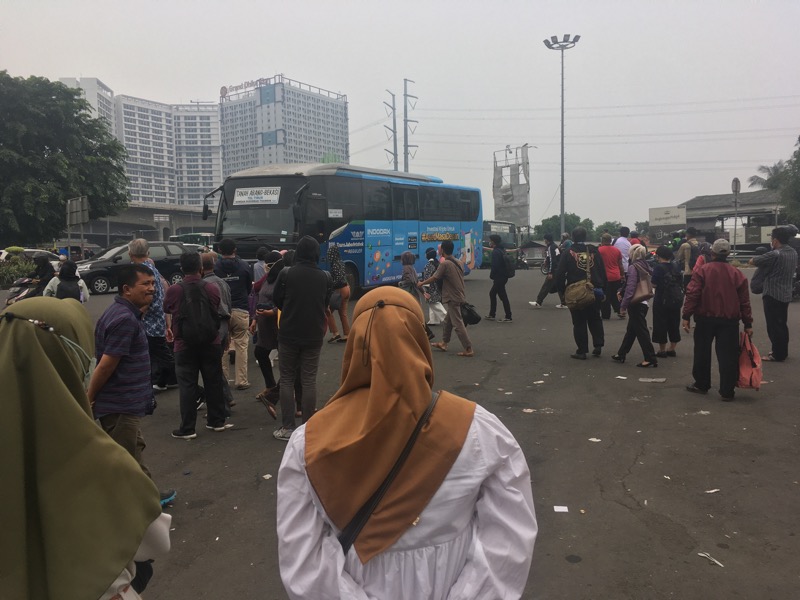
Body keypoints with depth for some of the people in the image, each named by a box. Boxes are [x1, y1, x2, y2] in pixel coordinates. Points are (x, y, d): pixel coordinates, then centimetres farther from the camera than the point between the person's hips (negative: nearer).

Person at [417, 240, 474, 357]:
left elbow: (434, 278, -10)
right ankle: (444, 343, 31)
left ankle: (468, 349, -4)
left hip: (453, 298, -9)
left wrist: (421, 283, 7)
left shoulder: (445, 264, -16)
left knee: (458, 324, -5)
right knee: (448, 321, 20)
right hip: (460, 296, 9)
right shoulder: (458, 262, 8)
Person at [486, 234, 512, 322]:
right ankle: (491, 315, 24)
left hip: (499, 277, -11)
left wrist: (492, 276, -8)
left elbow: (495, 266, -22)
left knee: (503, 296, -6)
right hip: (503, 276, 11)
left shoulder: (496, 252, -17)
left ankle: (508, 317, -2)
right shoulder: (501, 250, 14)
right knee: (492, 293, 18)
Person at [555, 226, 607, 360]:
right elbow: (602, 271, 4)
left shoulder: (568, 253, -7)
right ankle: (598, 345, 15)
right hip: (594, 291, 3)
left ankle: (582, 351, 6)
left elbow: (560, 273, -9)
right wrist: (602, 288, 11)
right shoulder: (594, 251, 2)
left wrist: (562, 289, 1)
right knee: (595, 319, 19)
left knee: (579, 322, 4)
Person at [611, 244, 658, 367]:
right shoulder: (646, 267, 8)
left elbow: (630, 288, -19)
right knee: (631, 330, 16)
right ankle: (621, 354, 27)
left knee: (641, 331, -4)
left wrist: (623, 305, -15)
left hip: (635, 304, -9)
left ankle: (651, 359, -1)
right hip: (643, 302, 9)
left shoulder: (633, 267, -15)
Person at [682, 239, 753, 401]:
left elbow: (692, 295, -13)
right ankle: (727, 391, 6)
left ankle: (701, 384, 24)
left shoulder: (702, 270, -8)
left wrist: (686, 316, -9)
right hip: (729, 321, 2)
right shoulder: (736, 273, 1)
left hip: (705, 319, -1)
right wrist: (748, 324, 8)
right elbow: (744, 301, 3)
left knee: (702, 353, 13)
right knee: (727, 356, 5)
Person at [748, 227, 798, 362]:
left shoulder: (775, 254, -21)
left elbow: (752, 261, -17)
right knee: (782, 324, 17)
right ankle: (783, 351, 27)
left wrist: (762, 263, 5)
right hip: (786, 294, 9)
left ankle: (778, 355, 3)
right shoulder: (793, 253, 7)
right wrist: (766, 263, 7)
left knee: (774, 326, -2)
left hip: (773, 295, -9)